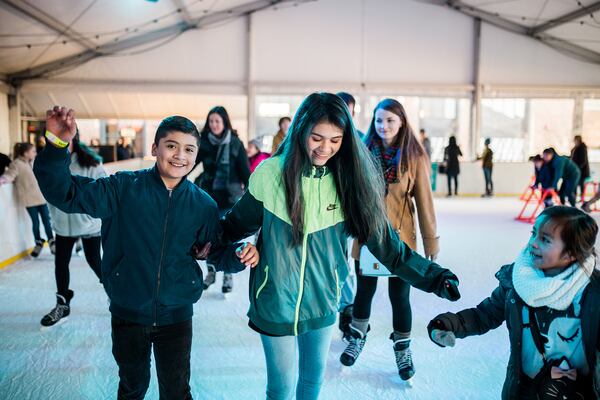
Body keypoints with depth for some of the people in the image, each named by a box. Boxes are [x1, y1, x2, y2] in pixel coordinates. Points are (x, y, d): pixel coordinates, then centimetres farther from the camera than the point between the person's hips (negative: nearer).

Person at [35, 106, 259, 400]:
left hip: (176, 317, 0)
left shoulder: (203, 205, -7)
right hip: (127, 313, 0)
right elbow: (66, 194, -16)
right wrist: (58, 146, -30)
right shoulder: (124, 188, -12)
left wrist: (239, 255, -19)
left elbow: (217, 252, 3)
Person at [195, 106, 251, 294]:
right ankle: (211, 271, 27)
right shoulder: (203, 142, 0)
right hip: (208, 196, 3)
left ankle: (228, 275, 16)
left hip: (229, 197, -2)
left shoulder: (235, 144, -6)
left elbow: (245, 170, -4)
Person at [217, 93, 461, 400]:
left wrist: (434, 277, -13)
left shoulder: (350, 180, -10)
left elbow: (386, 242, -9)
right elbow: (237, 224, -1)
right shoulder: (271, 173, -16)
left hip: (323, 302, 3)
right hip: (276, 302, -2)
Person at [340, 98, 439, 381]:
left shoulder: (415, 156, -7)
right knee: (365, 291, 17)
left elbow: (424, 200, -5)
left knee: (399, 296, 9)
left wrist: (431, 239, -2)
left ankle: (402, 348, 33)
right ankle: (357, 338, 42)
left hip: (400, 237, -1)